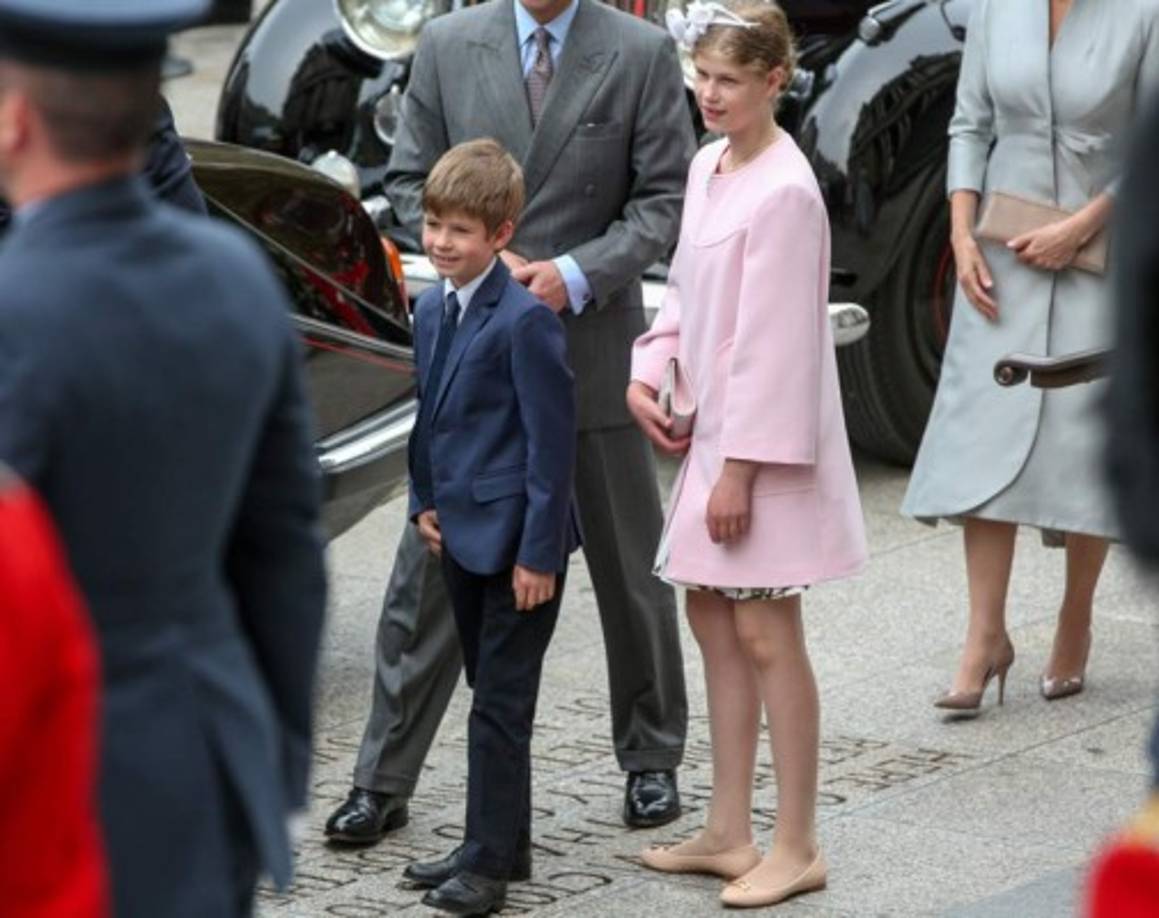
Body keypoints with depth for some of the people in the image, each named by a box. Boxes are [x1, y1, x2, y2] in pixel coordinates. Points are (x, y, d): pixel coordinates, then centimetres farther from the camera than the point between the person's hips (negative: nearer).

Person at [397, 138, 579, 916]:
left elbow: (552, 440, -18)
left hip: (516, 540, -9)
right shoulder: (432, 310, 8)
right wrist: (426, 503, 9)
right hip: (462, 534, 9)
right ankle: (500, 846, 26)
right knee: (489, 695, 16)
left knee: (500, 704, -3)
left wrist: (538, 553, -18)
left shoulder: (525, 320, -18)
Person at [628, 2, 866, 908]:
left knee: (765, 635, -4)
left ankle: (795, 848, 5)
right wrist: (647, 372, 3)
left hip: (766, 443, -9)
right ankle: (729, 833, 22)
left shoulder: (784, 190, -19)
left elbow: (774, 340, -20)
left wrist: (742, 464, -19)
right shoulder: (707, 167, 8)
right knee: (713, 621, 13)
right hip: (713, 429, 9)